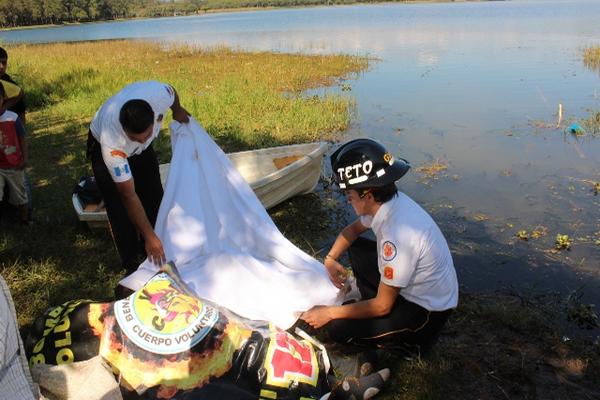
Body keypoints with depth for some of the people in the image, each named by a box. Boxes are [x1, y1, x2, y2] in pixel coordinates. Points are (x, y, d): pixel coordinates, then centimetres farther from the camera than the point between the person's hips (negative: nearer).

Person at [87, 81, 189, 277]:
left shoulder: (159, 94, -41)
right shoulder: (111, 142, -45)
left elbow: (171, 91, -12)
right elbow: (129, 195, -37)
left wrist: (178, 111, 6)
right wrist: (150, 236, -34)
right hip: (101, 145, -4)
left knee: (154, 196, 4)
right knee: (121, 209, -10)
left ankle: (153, 252, 22)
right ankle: (132, 266, 7)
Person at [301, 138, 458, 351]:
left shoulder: (398, 237, -36)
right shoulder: (385, 202, -11)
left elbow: (382, 306, -25)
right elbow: (352, 230, 13)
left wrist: (329, 313, -16)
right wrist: (330, 258, -3)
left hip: (428, 310, -8)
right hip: (411, 285, 8)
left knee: (339, 329, -13)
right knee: (355, 247, 10)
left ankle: (411, 340, 4)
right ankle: (371, 309, 14)